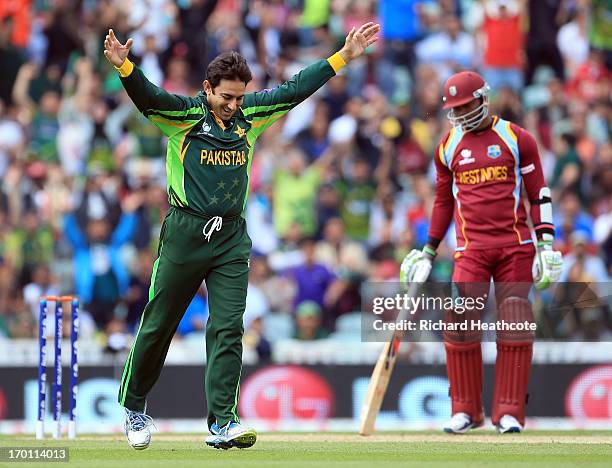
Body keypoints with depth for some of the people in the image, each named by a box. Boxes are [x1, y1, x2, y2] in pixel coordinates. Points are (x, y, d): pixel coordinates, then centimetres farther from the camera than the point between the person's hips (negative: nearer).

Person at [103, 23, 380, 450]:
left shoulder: (250, 114, 6)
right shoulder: (184, 115, -7)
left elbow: (296, 89, 11)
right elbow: (146, 95, -24)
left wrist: (344, 56, 10)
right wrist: (124, 65, -44)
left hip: (231, 239, 3)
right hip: (184, 234, -3)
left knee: (228, 330, -5)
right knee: (158, 326, 6)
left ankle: (223, 423, -8)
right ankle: (134, 407, 24)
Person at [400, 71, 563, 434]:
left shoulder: (517, 139, 3)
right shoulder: (448, 147, 12)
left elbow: (538, 192, 4)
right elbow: (443, 200, 21)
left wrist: (545, 242, -4)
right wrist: (429, 250, 20)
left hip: (515, 247, -2)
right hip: (471, 249, 2)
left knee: (515, 325, -7)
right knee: (459, 323, -9)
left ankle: (510, 412, -2)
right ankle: (465, 411, 2)